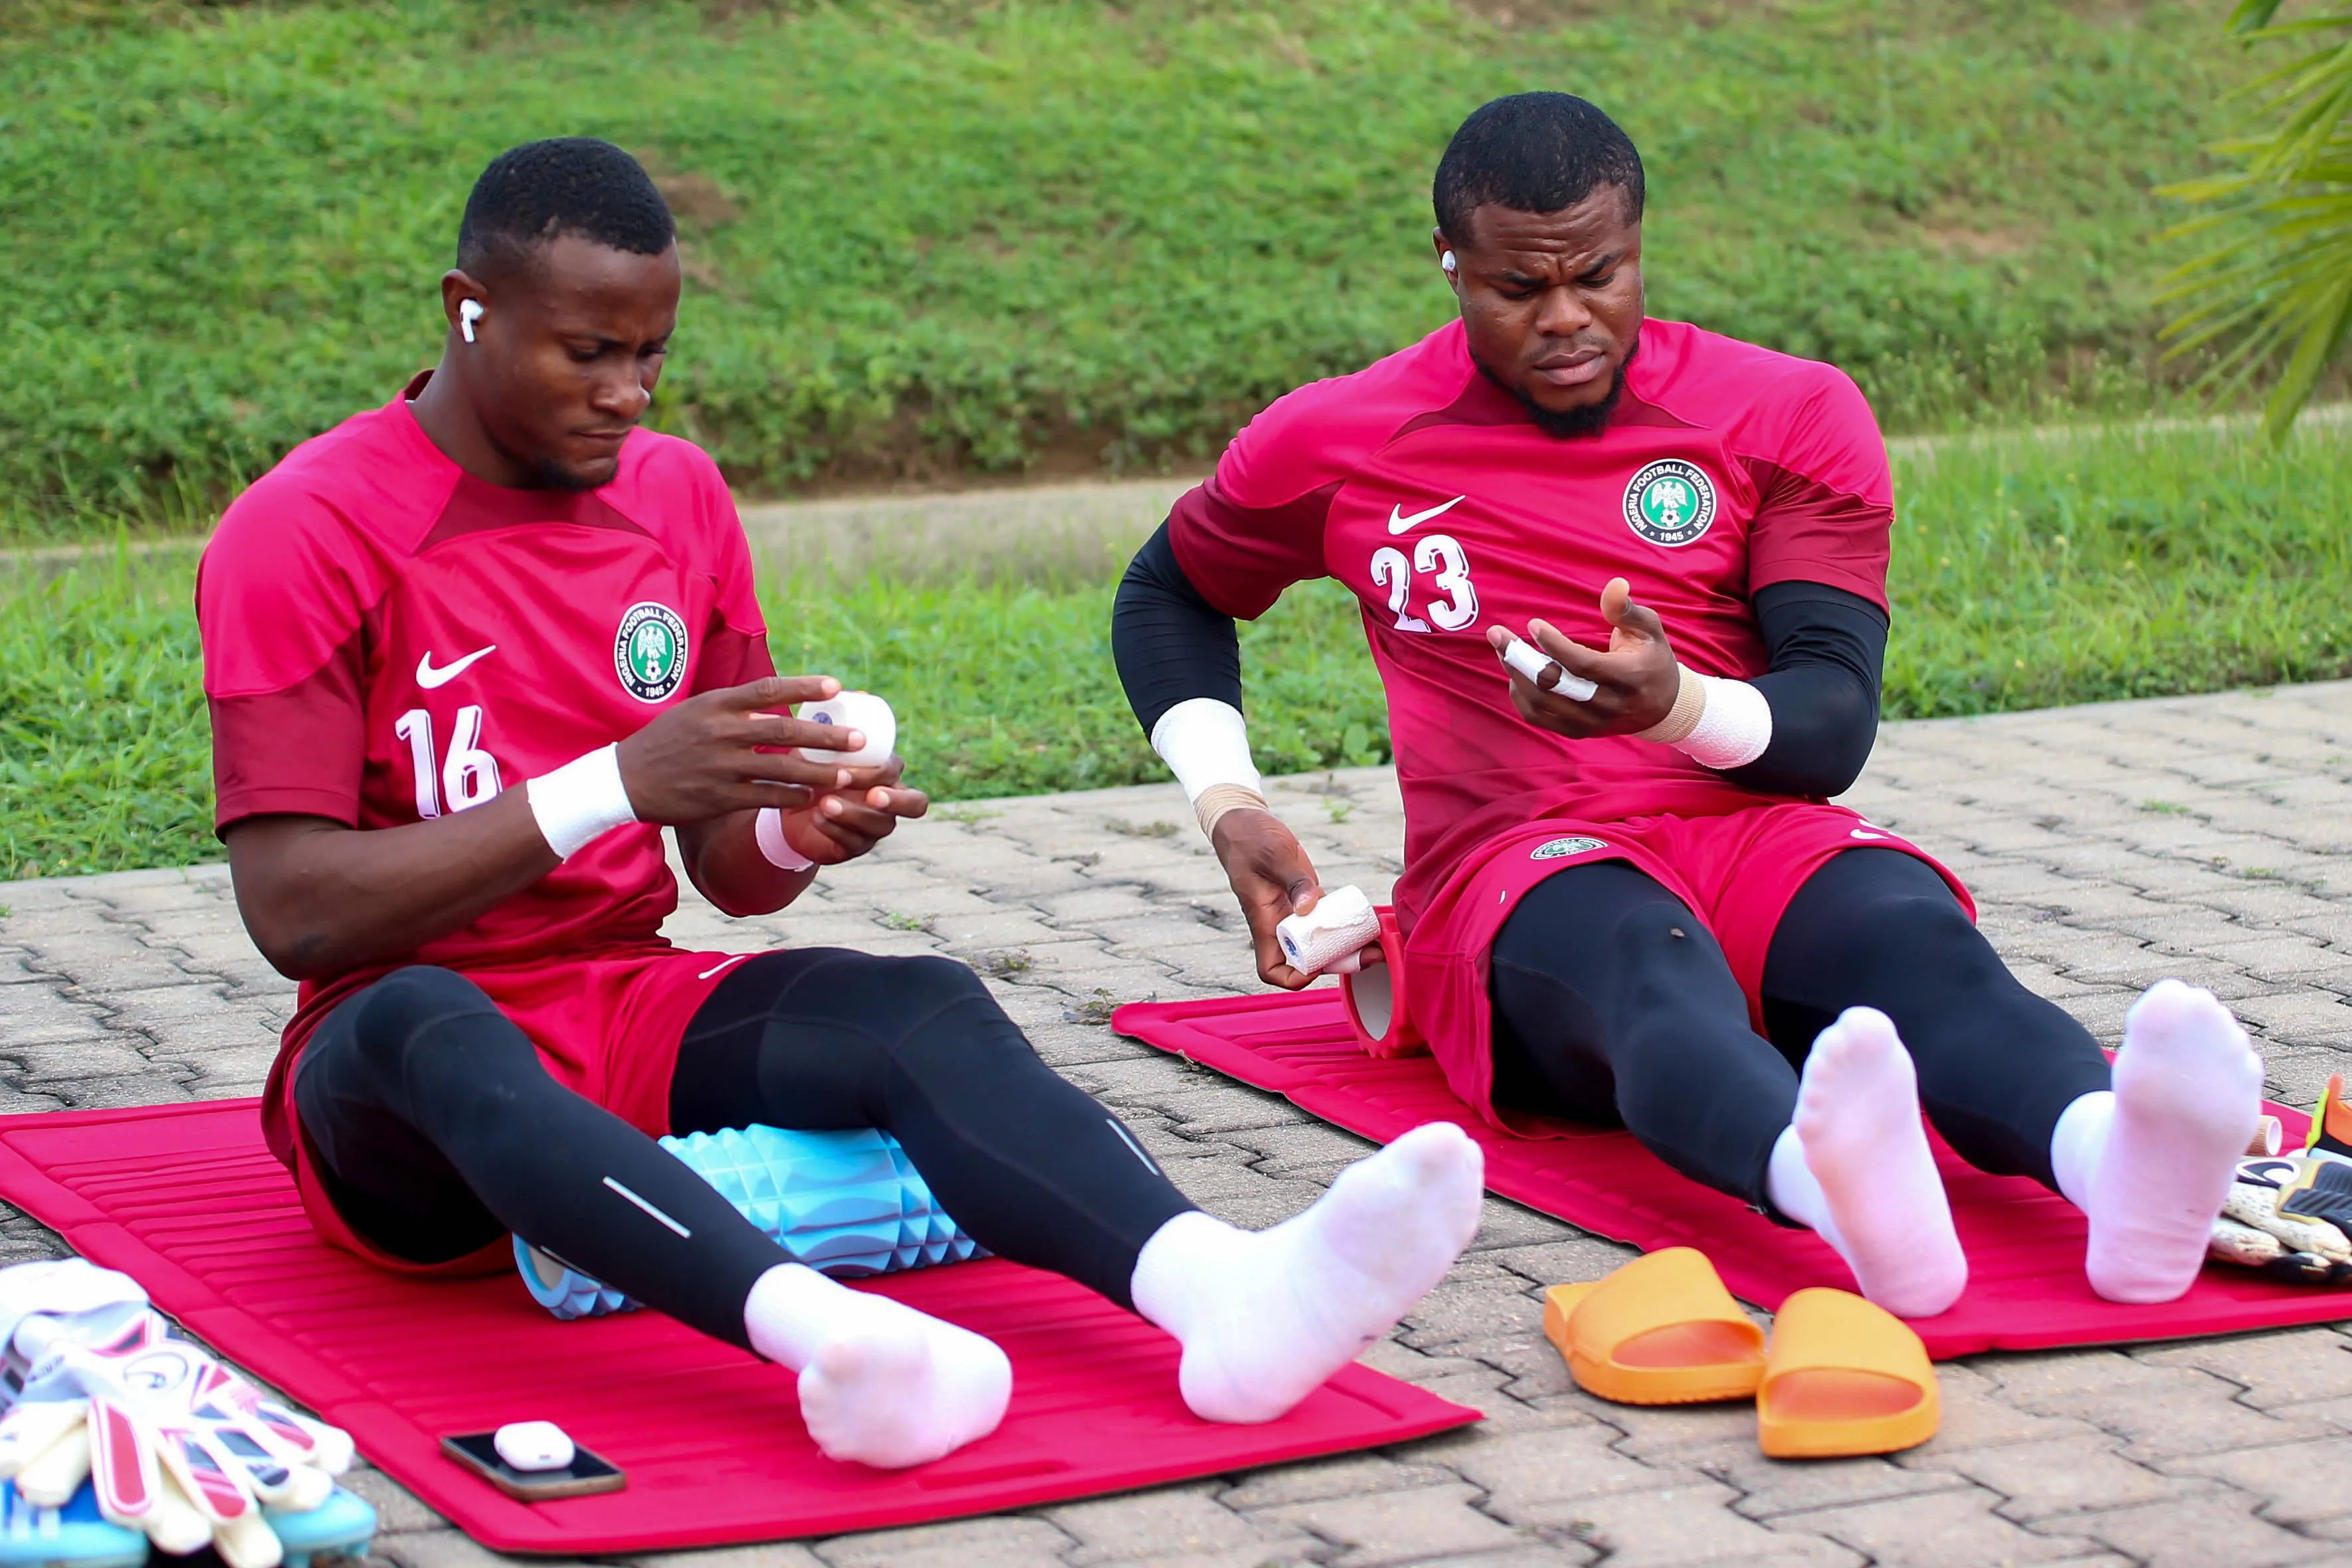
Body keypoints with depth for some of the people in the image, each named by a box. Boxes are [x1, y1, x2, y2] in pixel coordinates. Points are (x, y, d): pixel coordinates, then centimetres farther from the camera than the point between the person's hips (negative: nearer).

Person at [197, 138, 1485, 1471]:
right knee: (437, 1030, -40)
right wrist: (613, 784, -23)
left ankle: (1225, 1291, -54)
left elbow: (728, 869, 14)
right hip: (394, 1066, -5)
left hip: (632, 1012, 5)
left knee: (922, 1009, -25)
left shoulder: (681, 497, 10)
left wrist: (795, 837, -12)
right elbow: (296, 914, -16)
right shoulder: (307, 534, -8)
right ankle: (824, 1336, -64)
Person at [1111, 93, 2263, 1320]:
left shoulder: (1791, 417, 8)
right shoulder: (1338, 442, 11)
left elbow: (1835, 724, -1)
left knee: (1915, 935, -36)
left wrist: (1678, 706, -26)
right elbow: (1170, 594, 30)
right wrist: (1227, 810, 11)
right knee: (1645, 957, -41)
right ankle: (1825, 1182, -76)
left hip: (1752, 836, 2)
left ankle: (2118, 1166, -70)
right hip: (1516, 872, -2)